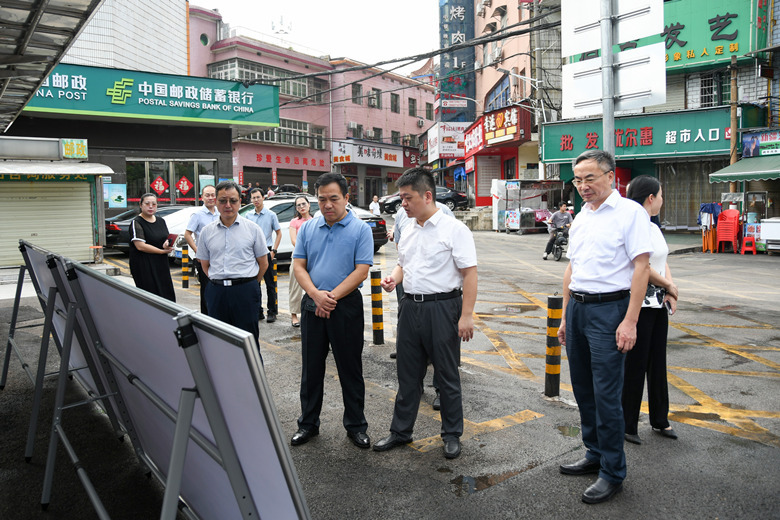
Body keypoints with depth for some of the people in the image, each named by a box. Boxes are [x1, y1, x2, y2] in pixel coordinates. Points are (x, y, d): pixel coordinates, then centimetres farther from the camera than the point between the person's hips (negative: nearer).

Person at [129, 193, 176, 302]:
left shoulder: (161, 221, 14)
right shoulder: (137, 223, -7)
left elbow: (167, 239, 22)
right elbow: (140, 246, -16)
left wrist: (167, 244, -3)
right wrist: (162, 251, -14)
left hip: (161, 264, 6)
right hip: (144, 267, -6)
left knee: (168, 295, 1)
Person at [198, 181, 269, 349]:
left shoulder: (252, 228, 2)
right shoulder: (207, 231, 9)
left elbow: (263, 263, 6)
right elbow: (205, 265, 15)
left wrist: (248, 284, 6)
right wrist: (218, 283, 6)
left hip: (245, 291, -3)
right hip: (216, 291, 3)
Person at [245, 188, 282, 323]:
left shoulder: (271, 215, 0)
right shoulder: (248, 216, 9)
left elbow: (278, 233, 3)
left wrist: (273, 251, -6)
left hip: (266, 252, -3)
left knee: (270, 284, 0)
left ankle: (272, 312, 7)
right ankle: (258, 312, 17)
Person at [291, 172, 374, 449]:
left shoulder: (361, 229, -4)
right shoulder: (307, 228, 7)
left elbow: (361, 271, -11)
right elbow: (299, 266, 3)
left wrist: (332, 296, -16)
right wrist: (316, 295, -14)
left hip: (347, 305, -3)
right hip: (312, 305, 4)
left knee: (350, 369, 6)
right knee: (311, 367, 13)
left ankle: (355, 425, 21)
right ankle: (308, 423, 27)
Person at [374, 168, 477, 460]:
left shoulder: (454, 229, -11)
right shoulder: (409, 229, 11)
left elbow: (469, 274, -14)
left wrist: (466, 315, -19)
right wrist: (394, 278, 0)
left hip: (442, 307, -6)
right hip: (410, 305, 7)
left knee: (447, 375, 7)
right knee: (408, 374, 15)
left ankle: (452, 435, 23)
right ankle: (400, 431, 28)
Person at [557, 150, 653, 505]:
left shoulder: (630, 212, -7)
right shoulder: (580, 218, 15)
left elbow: (641, 268, -13)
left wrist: (630, 321, -18)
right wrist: (565, 316, 18)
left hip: (608, 309, -7)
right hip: (577, 307, 8)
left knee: (606, 395, -3)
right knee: (583, 389, 15)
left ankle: (613, 472, 11)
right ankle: (595, 455, 31)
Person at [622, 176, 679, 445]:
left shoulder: (654, 228, 14)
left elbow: (663, 262, 14)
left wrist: (669, 293, -1)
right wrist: (669, 285, -7)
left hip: (658, 303, 9)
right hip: (638, 304, -9)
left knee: (657, 363, 16)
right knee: (636, 365, -1)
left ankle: (660, 420, 31)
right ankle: (627, 425, 13)